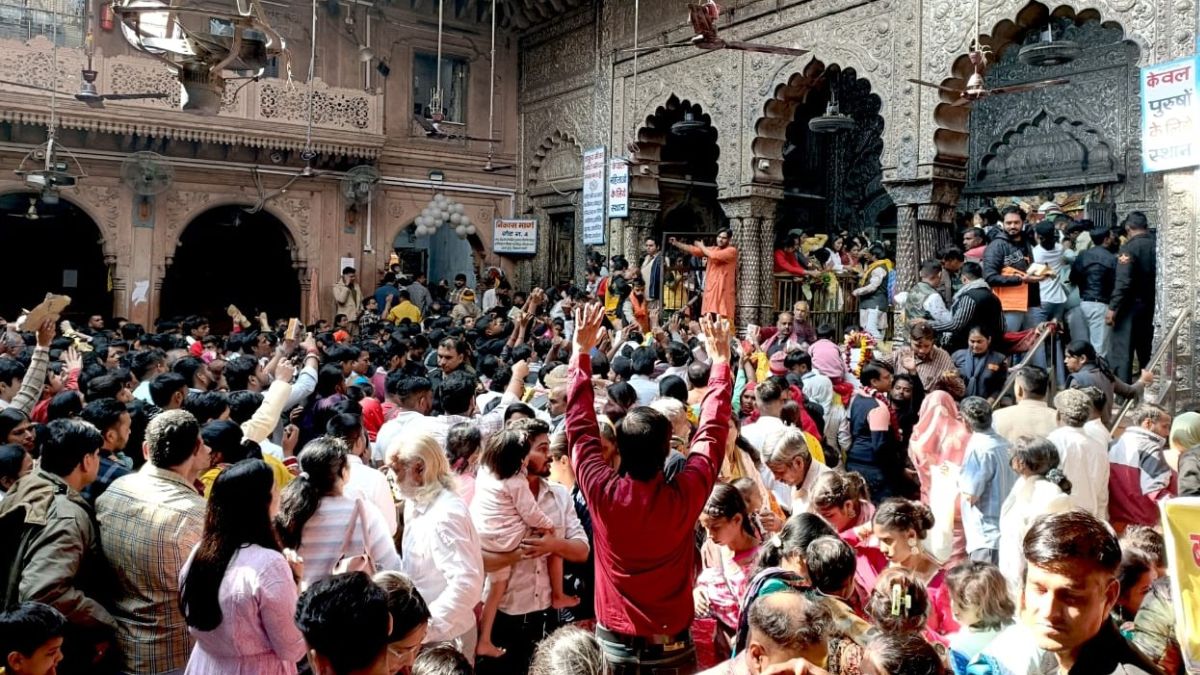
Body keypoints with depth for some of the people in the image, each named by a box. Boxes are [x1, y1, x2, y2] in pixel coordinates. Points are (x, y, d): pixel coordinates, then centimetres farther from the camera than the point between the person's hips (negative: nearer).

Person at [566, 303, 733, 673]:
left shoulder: (603, 492, -19)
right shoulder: (684, 498, -19)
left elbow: (579, 427, -6)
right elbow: (711, 434, -6)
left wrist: (581, 353, 0)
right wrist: (721, 362, 3)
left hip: (613, 644, 1)